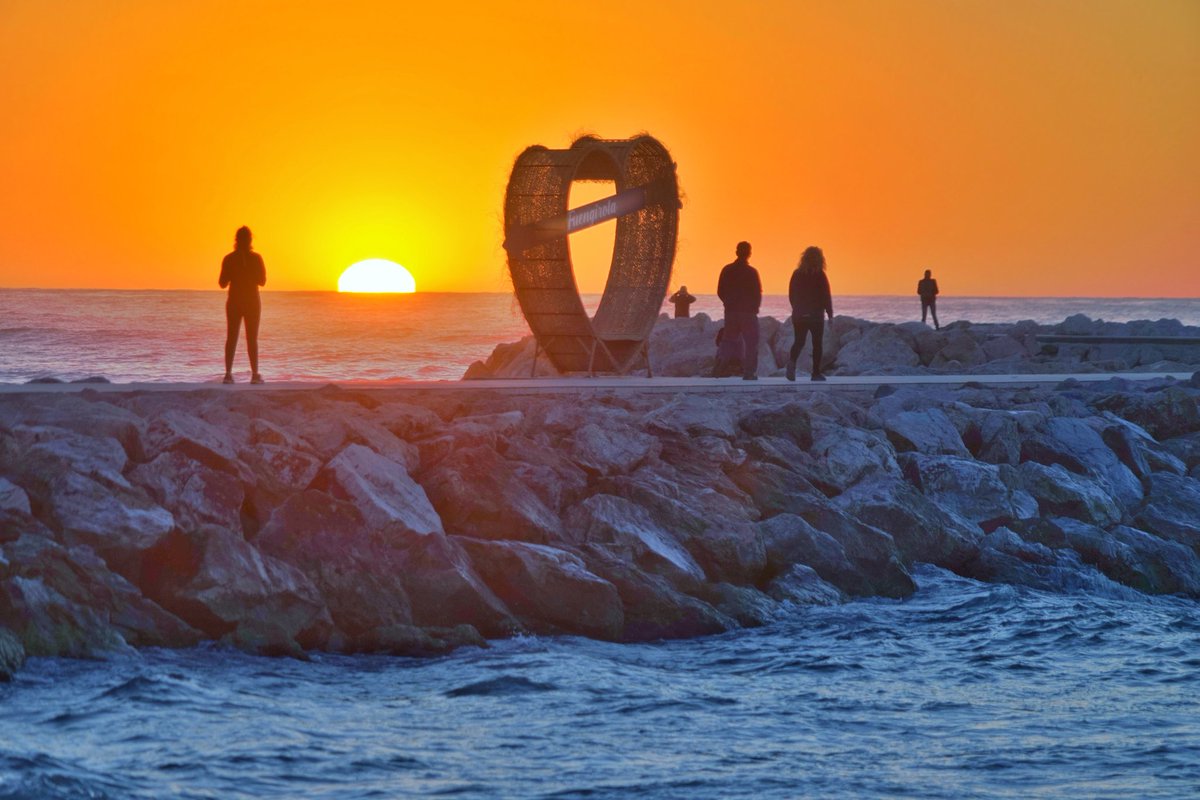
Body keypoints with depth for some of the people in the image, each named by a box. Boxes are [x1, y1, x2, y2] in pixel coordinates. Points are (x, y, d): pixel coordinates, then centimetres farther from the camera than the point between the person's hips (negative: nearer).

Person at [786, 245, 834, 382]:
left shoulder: (797, 274, 4)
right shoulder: (819, 275, -9)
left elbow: (791, 295, 10)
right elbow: (826, 296, -10)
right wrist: (830, 314, -3)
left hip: (798, 314, 3)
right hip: (816, 314, -3)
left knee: (799, 341, 7)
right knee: (817, 343, 6)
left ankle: (792, 361, -21)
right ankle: (816, 372, 5)